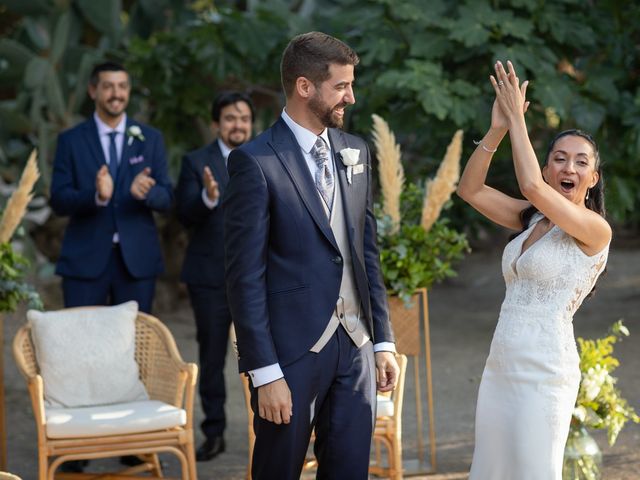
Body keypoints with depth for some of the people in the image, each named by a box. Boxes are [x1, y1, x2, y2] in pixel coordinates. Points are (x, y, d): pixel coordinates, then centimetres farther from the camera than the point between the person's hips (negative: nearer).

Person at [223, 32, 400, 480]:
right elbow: (245, 274, -12)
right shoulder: (255, 162, -11)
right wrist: (264, 372, -15)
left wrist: (383, 340, 10)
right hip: (292, 353, -6)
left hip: (355, 344, 6)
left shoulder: (355, 152, 10)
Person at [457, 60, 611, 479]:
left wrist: (518, 120, -14)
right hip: (501, 365, 7)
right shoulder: (532, 220, 11)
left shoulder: (595, 229, -10)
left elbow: (531, 185, -23)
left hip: (545, 371, -7)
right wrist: (497, 130, -7)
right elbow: (470, 190, 4)